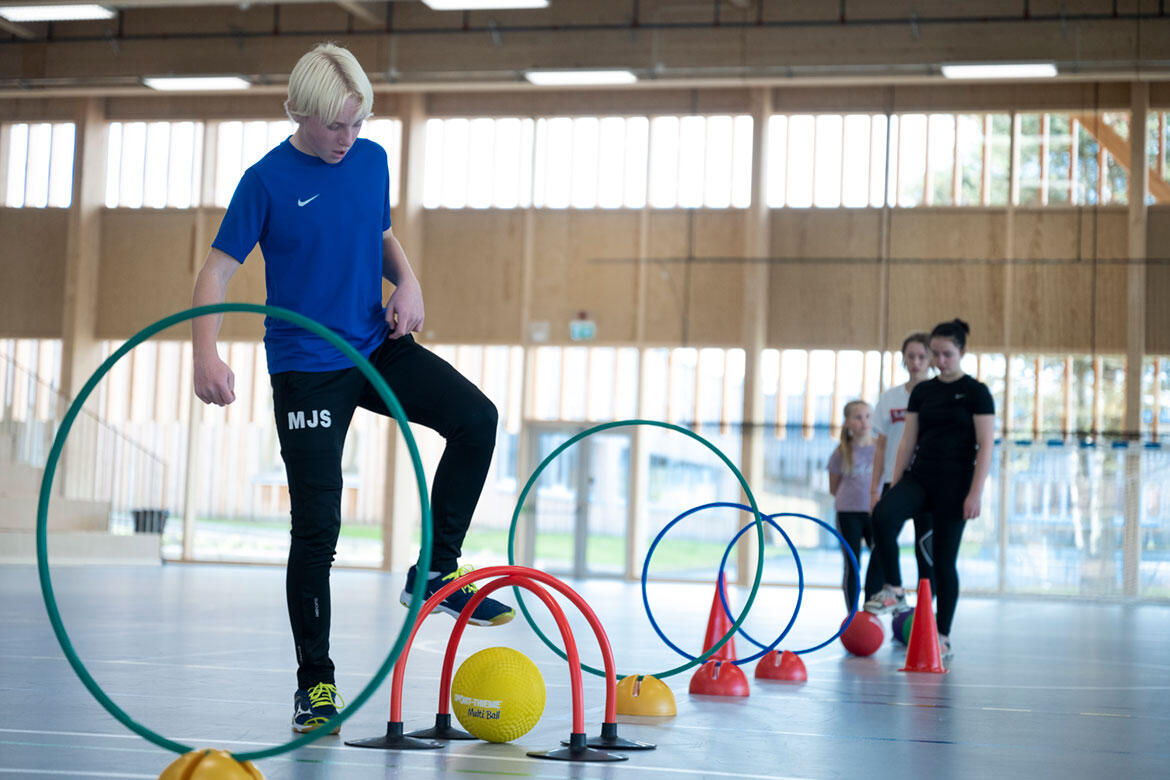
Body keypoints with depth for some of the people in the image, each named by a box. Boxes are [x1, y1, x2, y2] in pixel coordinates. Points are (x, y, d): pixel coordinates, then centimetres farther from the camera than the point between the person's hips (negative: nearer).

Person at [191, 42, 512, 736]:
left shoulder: (373, 159, 4)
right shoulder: (268, 180, -11)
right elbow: (217, 270, -12)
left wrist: (407, 282, 0)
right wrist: (205, 351, -28)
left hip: (379, 346, 5)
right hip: (307, 369, -5)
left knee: (477, 418, -17)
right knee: (317, 528, -5)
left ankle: (436, 572, -2)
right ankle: (315, 682, 9)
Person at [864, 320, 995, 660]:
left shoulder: (976, 392, -4)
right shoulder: (922, 391, 10)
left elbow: (985, 446, -8)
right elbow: (908, 441, 12)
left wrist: (976, 492, -16)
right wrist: (894, 486, 7)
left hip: (954, 483, -4)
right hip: (920, 475, 4)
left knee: (944, 558, -1)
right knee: (883, 514, -25)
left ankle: (943, 636, 9)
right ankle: (893, 590, -10)